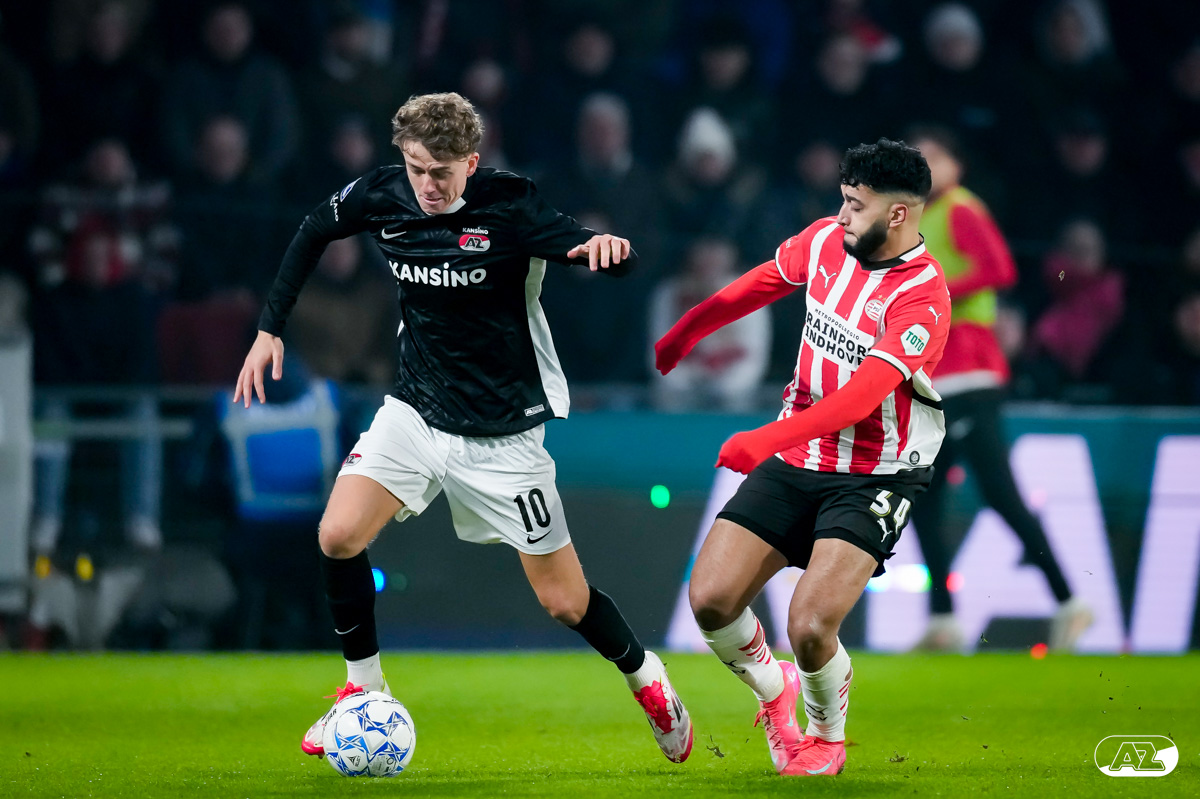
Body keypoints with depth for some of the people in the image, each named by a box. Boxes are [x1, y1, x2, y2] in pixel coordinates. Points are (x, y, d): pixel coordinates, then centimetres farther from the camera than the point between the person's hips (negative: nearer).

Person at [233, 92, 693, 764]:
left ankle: (647, 678, 30)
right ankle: (365, 689, 3)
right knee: (339, 537, -18)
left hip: (503, 432, -3)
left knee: (565, 602, 0)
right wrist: (271, 328, 7)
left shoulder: (509, 206, -20)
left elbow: (614, 259, -24)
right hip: (416, 411, 3)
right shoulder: (382, 196, -8)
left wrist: (608, 245, -48)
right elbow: (314, 234, 12)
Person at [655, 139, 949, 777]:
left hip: (872, 480, -6)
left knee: (810, 628, -20)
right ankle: (773, 691, 25)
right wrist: (680, 336, 30)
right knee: (710, 599, -7)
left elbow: (859, 398, -30)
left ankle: (828, 735, 13)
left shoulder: (922, 298, -21)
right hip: (794, 461, 6)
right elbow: (756, 286, 20)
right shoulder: (825, 241, -1)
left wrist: (768, 439, -40)